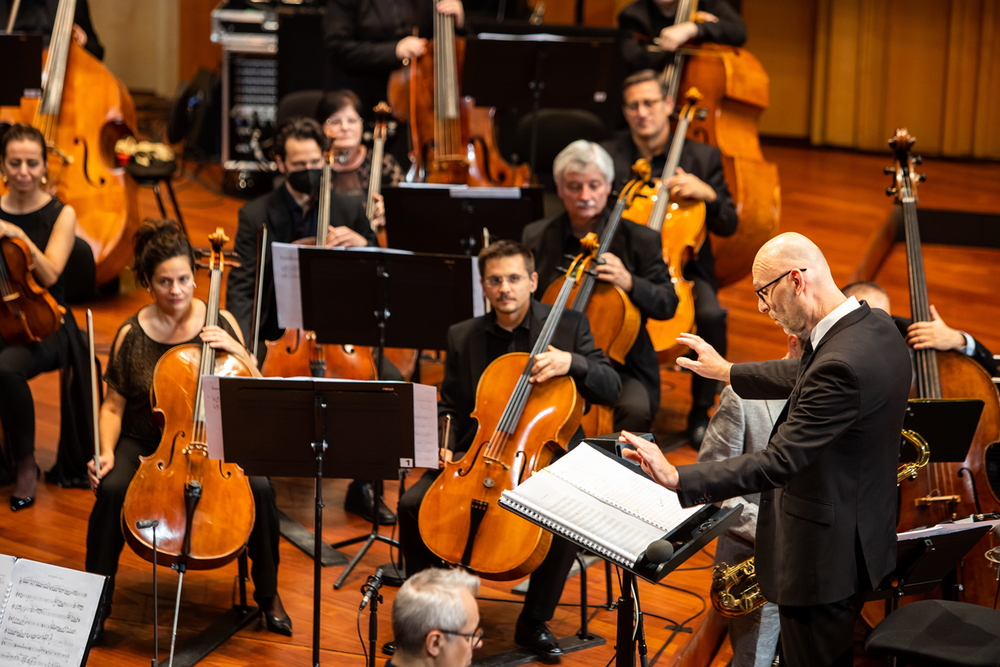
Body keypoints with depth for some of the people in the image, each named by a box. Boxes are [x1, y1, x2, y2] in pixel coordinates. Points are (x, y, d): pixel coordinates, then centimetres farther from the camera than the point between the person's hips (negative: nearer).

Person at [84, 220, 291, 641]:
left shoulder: (220, 322, -2)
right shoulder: (132, 334, -4)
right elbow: (114, 406, 3)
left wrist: (236, 350, -18)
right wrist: (107, 452, -14)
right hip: (144, 442, -1)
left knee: (260, 488, -26)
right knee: (112, 489, -31)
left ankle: (268, 594, -2)